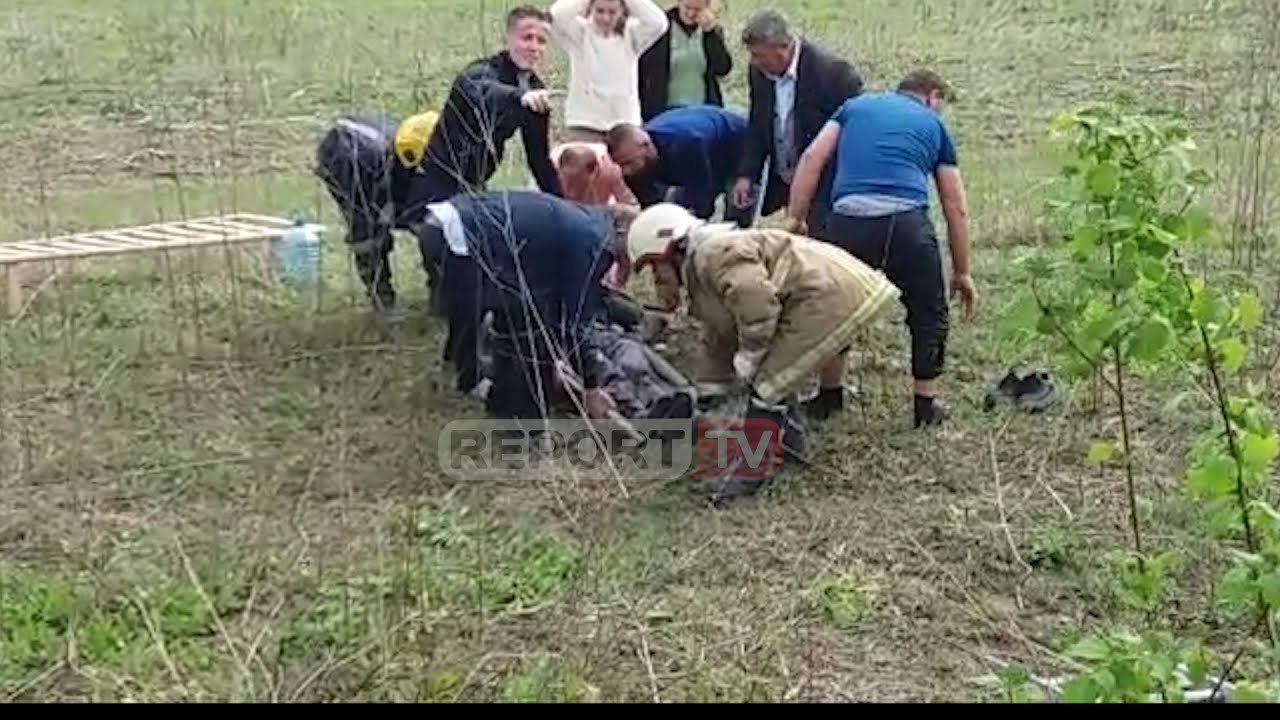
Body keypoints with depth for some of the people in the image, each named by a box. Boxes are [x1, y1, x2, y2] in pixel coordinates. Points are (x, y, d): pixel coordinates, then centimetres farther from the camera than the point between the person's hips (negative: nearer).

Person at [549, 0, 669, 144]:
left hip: (625, 126, 2)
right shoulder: (580, 32, -1)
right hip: (584, 125, -2)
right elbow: (557, 16, -19)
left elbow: (658, 23, -14)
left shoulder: (631, 34, 3)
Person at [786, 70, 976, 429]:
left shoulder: (856, 105, 27)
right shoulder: (934, 124, 25)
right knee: (928, 314, 21)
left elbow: (812, 158, 11)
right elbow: (956, 209, 25)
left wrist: (795, 220, 13)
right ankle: (926, 402, 28)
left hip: (848, 220, 1)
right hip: (906, 222, -1)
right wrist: (962, 272, 32)